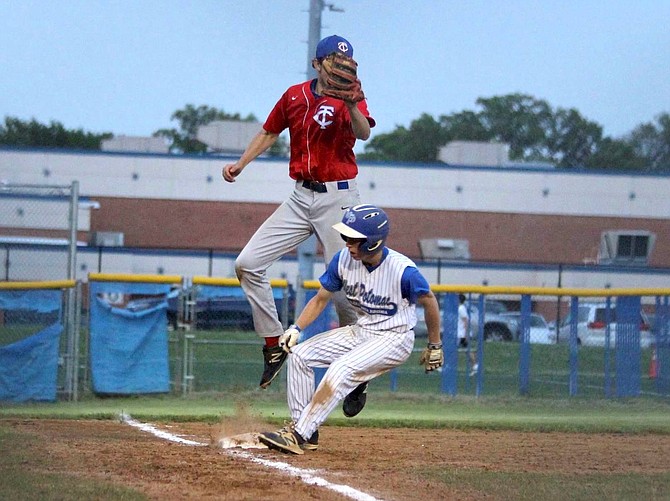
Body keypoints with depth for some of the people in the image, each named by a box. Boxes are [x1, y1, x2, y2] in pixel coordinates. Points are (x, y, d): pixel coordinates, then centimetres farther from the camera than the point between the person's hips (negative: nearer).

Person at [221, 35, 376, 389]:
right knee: (248, 264, -2)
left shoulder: (350, 100, -7)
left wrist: (349, 100, -45)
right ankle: (274, 347, 7)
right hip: (301, 198, 5)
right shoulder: (295, 96, 8)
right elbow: (269, 132, 21)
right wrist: (241, 163, 9)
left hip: (338, 199, -5)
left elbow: (363, 132, -28)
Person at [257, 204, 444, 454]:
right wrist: (296, 328, -10)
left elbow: (429, 302, -7)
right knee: (299, 355, -7)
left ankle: (299, 435, -29)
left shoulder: (403, 271, -25)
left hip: (394, 339, -7)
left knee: (342, 368, -30)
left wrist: (434, 346, 2)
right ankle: (306, 433, -6)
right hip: (359, 332, 7)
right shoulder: (344, 260, -9)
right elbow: (320, 299, 4)